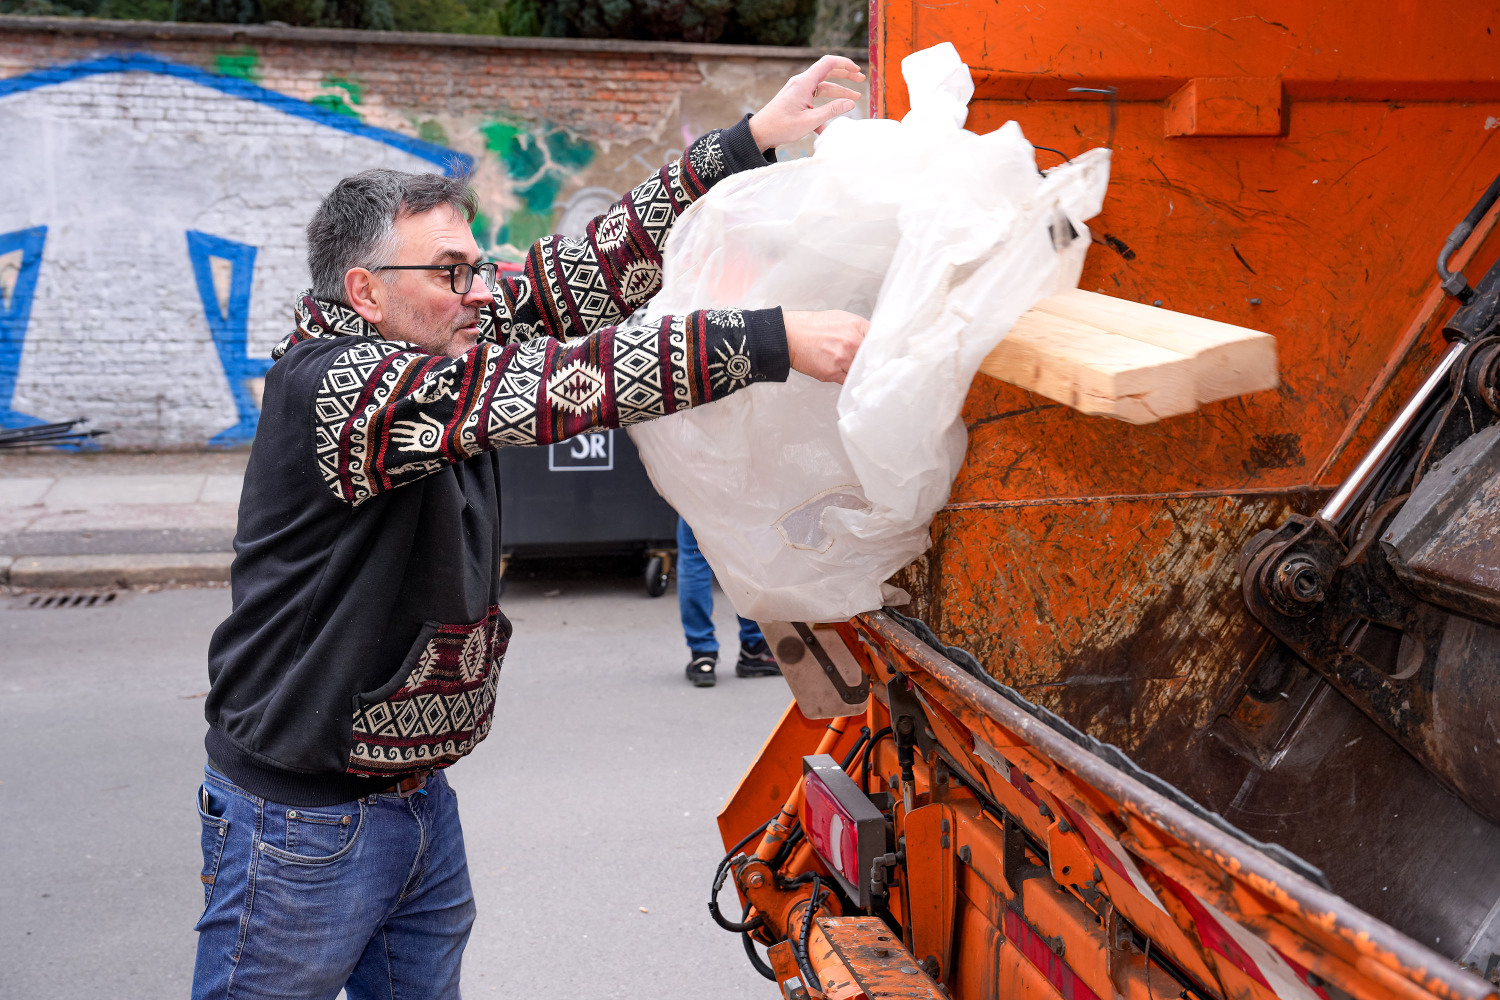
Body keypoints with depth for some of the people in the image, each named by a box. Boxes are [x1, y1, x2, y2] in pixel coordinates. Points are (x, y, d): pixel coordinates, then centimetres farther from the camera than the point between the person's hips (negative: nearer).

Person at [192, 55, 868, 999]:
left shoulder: (444, 343, 1)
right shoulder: (330, 385, -24)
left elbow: (585, 273, -2)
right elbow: (545, 385, -34)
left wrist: (752, 140, -4)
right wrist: (775, 340, -36)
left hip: (418, 793, 8)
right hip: (302, 820, -8)